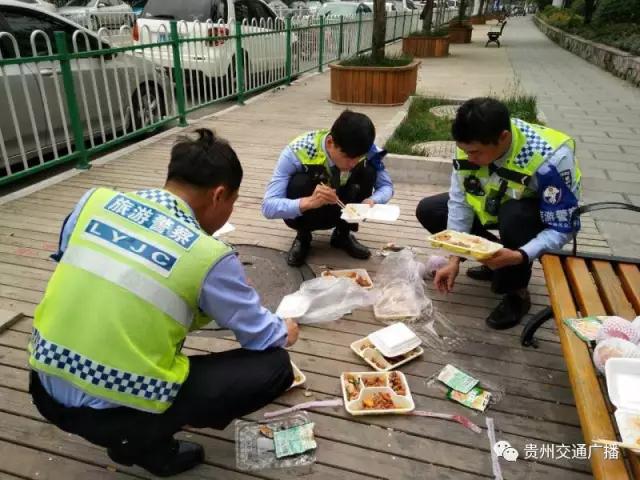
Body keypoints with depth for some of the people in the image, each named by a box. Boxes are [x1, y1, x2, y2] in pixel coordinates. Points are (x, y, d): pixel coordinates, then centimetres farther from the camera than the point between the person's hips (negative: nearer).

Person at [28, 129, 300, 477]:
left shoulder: (95, 200, -2)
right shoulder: (209, 255, -14)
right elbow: (260, 335, -1)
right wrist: (285, 332, 22)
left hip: (46, 390, 6)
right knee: (275, 365, 0)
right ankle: (143, 441, 8)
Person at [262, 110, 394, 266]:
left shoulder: (367, 151, -23)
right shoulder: (297, 152, -32)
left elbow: (386, 186, -9)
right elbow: (268, 206, -34)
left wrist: (372, 200, -33)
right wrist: (309, 202, -52)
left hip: (340, 210, 3)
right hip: (306, 210, -2)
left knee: (368, 172, -22)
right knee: (299, 182, -34)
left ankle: (343, 234, -2)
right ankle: (303, 236, -5)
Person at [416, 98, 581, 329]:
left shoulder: (551, 159, -37)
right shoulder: (473, 144, -25)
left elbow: (560, 230, -30)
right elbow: (460, 201, -17)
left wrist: (519, 256, -46)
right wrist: (455, 258, -22)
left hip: (539, 212, -5)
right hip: (495, 204, 5)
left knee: (513, 216, -40)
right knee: (428, 211, -8)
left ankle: (517, 293, -12)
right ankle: (497, 260, 5)